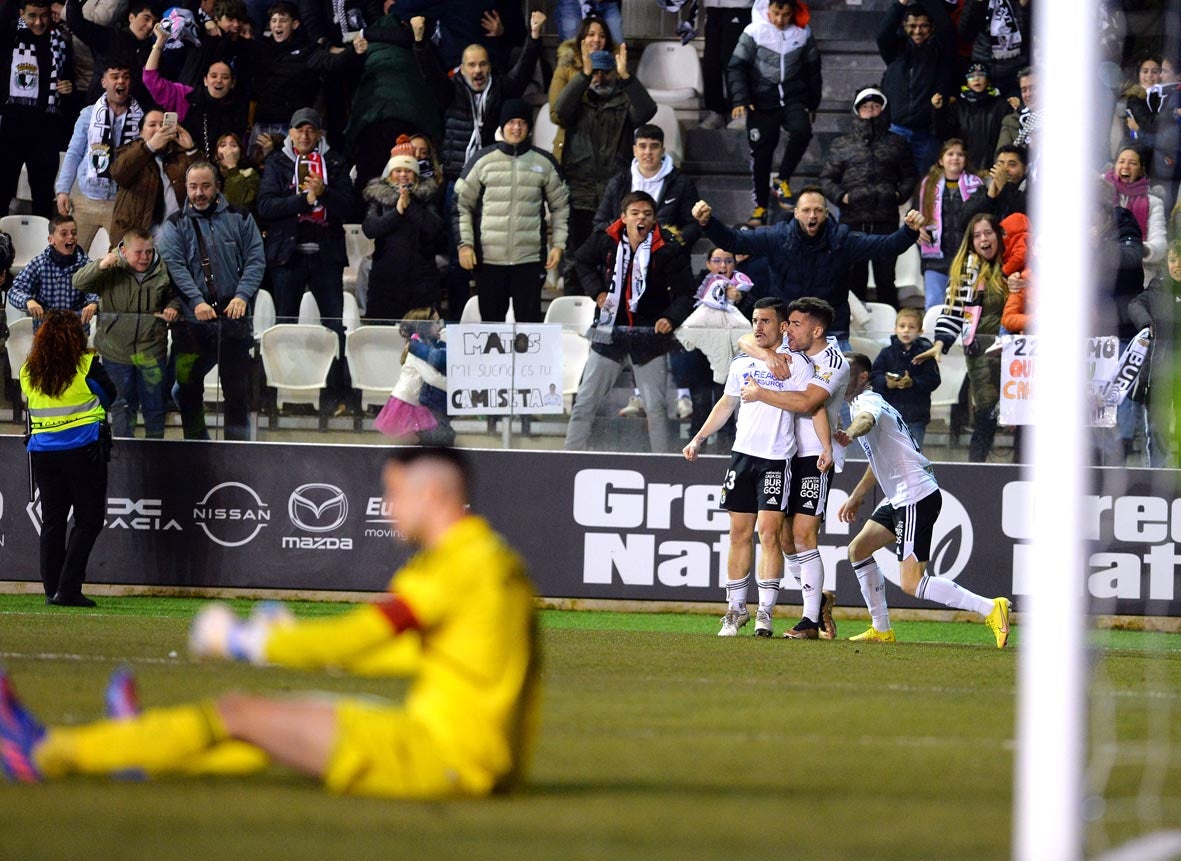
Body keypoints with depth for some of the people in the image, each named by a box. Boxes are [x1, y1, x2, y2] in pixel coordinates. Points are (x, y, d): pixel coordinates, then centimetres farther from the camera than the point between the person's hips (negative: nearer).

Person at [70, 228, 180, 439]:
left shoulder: (162, 271, -1)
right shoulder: (111, 271, -9)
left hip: (152, 352, 2)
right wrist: (100, 265, -33)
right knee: (122, 405, 10)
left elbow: (173, 295, 17)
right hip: (117, 350, -2)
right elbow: (79, 282, -18)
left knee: (155, 405, 10)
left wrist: (173, 308, -5)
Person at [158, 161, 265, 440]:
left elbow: (255, 260, 3)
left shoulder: (239, 219, 9)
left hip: (233, 319, 0)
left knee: (238, 388, 1)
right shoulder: (175, 226, 6)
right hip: (192, 321, 0)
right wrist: (197, 301, -20)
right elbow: (174, 266, -7)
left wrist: (242, 296, -13)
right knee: (189, 388, 2)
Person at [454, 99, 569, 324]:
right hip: (489, 260, 0)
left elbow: (560, 206, 14)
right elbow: (461, 203, 6)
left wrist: (558, 244, 5)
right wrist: (464, 244, -2)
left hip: (530, 259, 0)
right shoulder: (483, 160, 3)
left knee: (529, 321, -2)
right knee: (491, 320, 7)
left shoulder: (544, 163, 7)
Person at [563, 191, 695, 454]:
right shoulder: (606, 241, -4)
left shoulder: (667, 251, -11)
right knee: (585, 402, 5)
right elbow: (582, 260, 18)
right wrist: (596, 290, 3)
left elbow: (684, 293, -6)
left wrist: (671, 318, -24)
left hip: (649, 334, -2)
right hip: (609, 333, 2)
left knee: (656, 407, 3)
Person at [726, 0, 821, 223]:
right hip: (762, 102, -1)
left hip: (793, 98, 1)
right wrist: (740, 100, -17)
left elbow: (812, 69, 13)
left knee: (801, 131, -26)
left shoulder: (802, 33, 1)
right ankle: (760, 206, 15)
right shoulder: (754, 32, -6)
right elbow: (736, 67, -7)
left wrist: (813, 103, 15)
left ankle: (783, 179, -6)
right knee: (761, 154, 2)